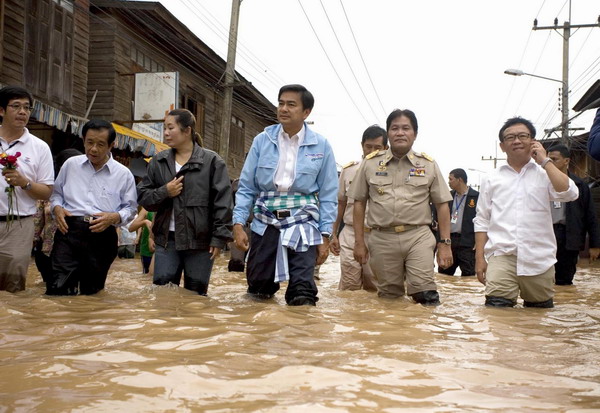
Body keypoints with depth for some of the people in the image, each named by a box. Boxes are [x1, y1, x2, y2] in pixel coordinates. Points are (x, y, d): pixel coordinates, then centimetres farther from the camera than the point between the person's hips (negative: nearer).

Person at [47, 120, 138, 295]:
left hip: (102, 236, 0)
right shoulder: (70, 164, 10)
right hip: (69, 230, 0)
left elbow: (130, 208, 9)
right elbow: (56, 193, 21)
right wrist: (57, 208, -1)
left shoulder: (123, 174, 4)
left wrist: (115, 217, -11)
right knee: (57, 289, -13)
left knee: (92, 292, 11)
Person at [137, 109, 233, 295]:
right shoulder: (158, 162, 10)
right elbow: (142, 196, 12)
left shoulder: (211, 161, -2)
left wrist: (219, 237, -11)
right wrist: (164, 192, -8)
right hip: (166, 239, 3)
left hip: (200, 241, -3)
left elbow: (222, 202, -6)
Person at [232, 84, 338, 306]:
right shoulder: (262, 141, 2)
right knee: (258, 291, 11)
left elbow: (328, 195, 2)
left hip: (302, 224, -1)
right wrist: (238, 223, -5)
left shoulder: (321, 146, 0)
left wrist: (325, 236, -1)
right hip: (265, 223, 2)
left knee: (302, 295, -8)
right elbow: (246, 187, 4)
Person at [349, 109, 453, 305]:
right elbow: (359, 202, 10)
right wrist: (359, 241, 5)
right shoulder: (370, 163, 7)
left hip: (419, 237, -1)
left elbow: (442, 205, 8)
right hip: (382, 238, 1)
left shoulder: (428, 165, 7)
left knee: (426, 295, -11)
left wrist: (445, 243, 2)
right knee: (389, 298, 10)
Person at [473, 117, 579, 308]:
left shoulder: (545, 174, 10)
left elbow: (569, 193, -11)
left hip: (539, 259, 1)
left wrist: (545, 161, -3)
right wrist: (479, 258, 3)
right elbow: (482, 221, 11)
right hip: (501, 256, 0)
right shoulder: (491, 179, 12)